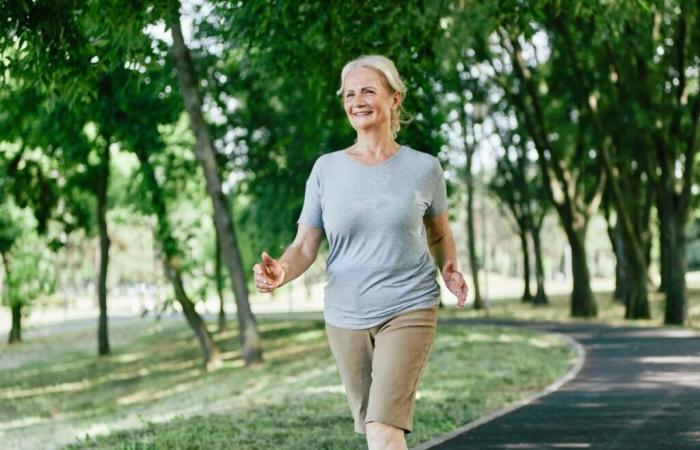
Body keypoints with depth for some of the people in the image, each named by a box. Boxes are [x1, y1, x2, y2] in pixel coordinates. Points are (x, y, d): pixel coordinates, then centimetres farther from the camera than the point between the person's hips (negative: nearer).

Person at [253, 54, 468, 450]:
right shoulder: (327, 169, 1)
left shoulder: (424, 168, 0)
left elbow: (440, 233, 16)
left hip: (408, 311, -3)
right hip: (346, 317, 3)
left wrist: (450, 270, -4)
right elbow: (305, 247, -1)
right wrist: (280, 271, -24)